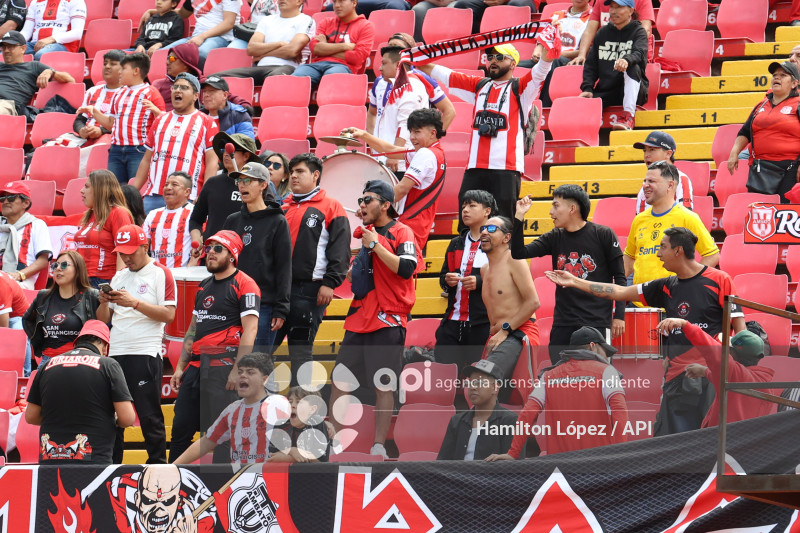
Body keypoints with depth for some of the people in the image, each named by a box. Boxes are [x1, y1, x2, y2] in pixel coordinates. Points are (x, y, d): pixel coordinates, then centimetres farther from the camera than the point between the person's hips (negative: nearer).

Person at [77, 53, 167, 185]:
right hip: (116, 151, 7)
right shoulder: (119, 94, 21)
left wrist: (155, 110, -23)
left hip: (139, 150, -7)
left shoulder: (151, 93, 0)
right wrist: (93, 111, 16)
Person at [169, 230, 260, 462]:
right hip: (196, 365, 8)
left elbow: (250, 330, -13)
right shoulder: (205, 286, 21)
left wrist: (237, 370, -20)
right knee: (181, 426, 7)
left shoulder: (244, 284, -5)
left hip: (223, 364, -8)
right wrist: (180, 367, 19)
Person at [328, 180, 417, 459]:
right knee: (339, 381, 6)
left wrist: (375, 245, -16)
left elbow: (405, 268, -20)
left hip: (387, 321, -8)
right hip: (358, 319, 8)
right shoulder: (365, 234, 19)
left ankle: (379, 447, 0)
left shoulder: (401, 233, -4)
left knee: (383, 386, -4)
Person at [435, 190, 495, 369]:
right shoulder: (456, 244, 20)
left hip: (483, 324, -6)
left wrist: (480, 282, -20)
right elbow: (443, 276, 25)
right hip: (453, 322, 6)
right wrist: (447, 280, 2)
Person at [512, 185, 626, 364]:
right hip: (562, 324, 5)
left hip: (596, 322, -4)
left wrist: (619, 316, -5)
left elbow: (619, 277, 0)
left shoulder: (603, 235, -2)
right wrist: (519, 218, -5)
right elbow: (519, 253, 4)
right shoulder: (555, 238, 10)